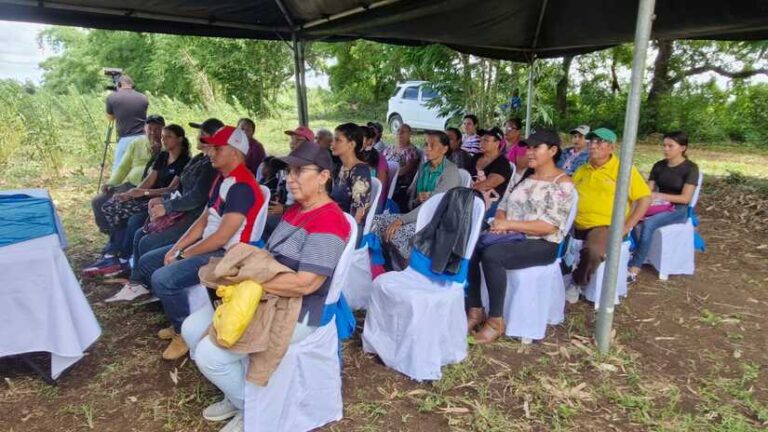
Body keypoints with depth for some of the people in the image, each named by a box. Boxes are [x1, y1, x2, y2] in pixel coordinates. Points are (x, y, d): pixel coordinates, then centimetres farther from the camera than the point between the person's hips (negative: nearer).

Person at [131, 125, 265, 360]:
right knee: (146, 263, 13)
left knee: (163, 278, -24)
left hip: (226, 254, -10)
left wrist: (184, 255, -12)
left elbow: (221, 238, -24)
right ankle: (178, 319, 22)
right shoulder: (221, 179, 10)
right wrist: (176, 248, 1)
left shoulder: (242, 187, -22)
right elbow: (203, 220, 12)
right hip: (207, 245, 11)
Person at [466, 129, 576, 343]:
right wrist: (500, 221, -9)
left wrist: (509, 224, -20)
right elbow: (503, 205, 15)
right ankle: (475, 311, -10)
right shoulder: (523, 176, 15)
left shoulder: (563, 184, -7)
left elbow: (548, 226, -17)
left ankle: (496, 321, -19)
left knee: (491, 255, -33)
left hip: (542, 245, -7)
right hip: (511, 237, 7)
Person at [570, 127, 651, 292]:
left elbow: (645, 198, -3)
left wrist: (627, 226, -10)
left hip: (605, 225, -6)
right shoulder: (581, 170, 16)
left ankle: (577, 284, -6)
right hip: (577, 224, 6)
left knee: (592, 251, -34)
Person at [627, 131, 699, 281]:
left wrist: (660, 196, -23)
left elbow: (685, 198, -13)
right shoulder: (659, 166, 10)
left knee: (648, 224, -35)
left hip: (678, 210, -5)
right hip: (659, 207, 5)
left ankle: (633, 270, -37)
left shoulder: (691, 168, -6)